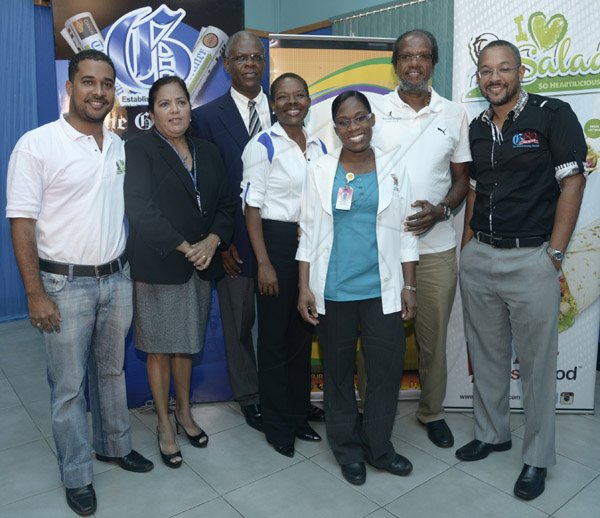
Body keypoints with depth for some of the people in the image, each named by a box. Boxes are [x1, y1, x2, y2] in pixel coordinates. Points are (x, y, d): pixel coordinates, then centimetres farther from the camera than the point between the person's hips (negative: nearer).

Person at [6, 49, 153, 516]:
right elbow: (22, 223, -11)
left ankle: (115, 445, 39)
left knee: (112, 370, 19)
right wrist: (36, 294, -14)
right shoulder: (37, 144, -10)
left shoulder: (120, 146, 6)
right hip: (66, 284, -5)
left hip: (117, 279, 5)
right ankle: (77, 475, 26)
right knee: (68, 385, 8)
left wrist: (128, 268, 9)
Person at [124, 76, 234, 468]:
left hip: (202, 265, 4)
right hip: (158, 267, -4)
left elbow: (226, 206, 6)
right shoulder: (139, 149, -7)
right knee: (160, 348, 8)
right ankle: (164, 425, 26)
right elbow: (141, 211, -17)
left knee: (186, 345, 16)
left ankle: (185, 413, 35)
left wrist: (211, 242, -12)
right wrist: (185, 248, -18)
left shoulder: (208, 153, 10)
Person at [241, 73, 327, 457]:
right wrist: (264, 262, -15)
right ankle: (278, 425, 22)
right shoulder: (263, 146, -7)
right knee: (275, 338, 5)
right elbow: (252, 208, -10)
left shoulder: (319, 147, 10)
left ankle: (299, 416, 31)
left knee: (304, 335, 14)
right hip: (277, 242, -6)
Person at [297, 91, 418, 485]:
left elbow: (405, 233, 6)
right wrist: (305, 288, -3)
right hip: (333, 290, 0)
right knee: (339, 371, 11)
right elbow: (310, 233, 2)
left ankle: (378, 445, 27)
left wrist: (409, 286, 3)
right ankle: (348, 449, 31)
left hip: (382, 289, 1)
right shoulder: (320, 172, 2)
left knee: (388, 368, 4)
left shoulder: (394, 169, 4)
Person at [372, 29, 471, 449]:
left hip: (436, 245, 2)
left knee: (434, 335, 11)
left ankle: (432, 411, 31)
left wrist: (441, 210, -11)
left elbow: (462, 178, 8)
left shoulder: (455, 115, 6)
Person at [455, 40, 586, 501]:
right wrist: (467, 246, 9)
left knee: (537, 362, 5)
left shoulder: (553, 115, -4)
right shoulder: (476, 128, 12)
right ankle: (492, 433, 34)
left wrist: (554, 255, -12)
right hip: (478, 259, 6)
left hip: (531, 259, -5)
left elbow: (572, 184, -7)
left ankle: (538, 458, 22)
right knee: (486, 355, 15)